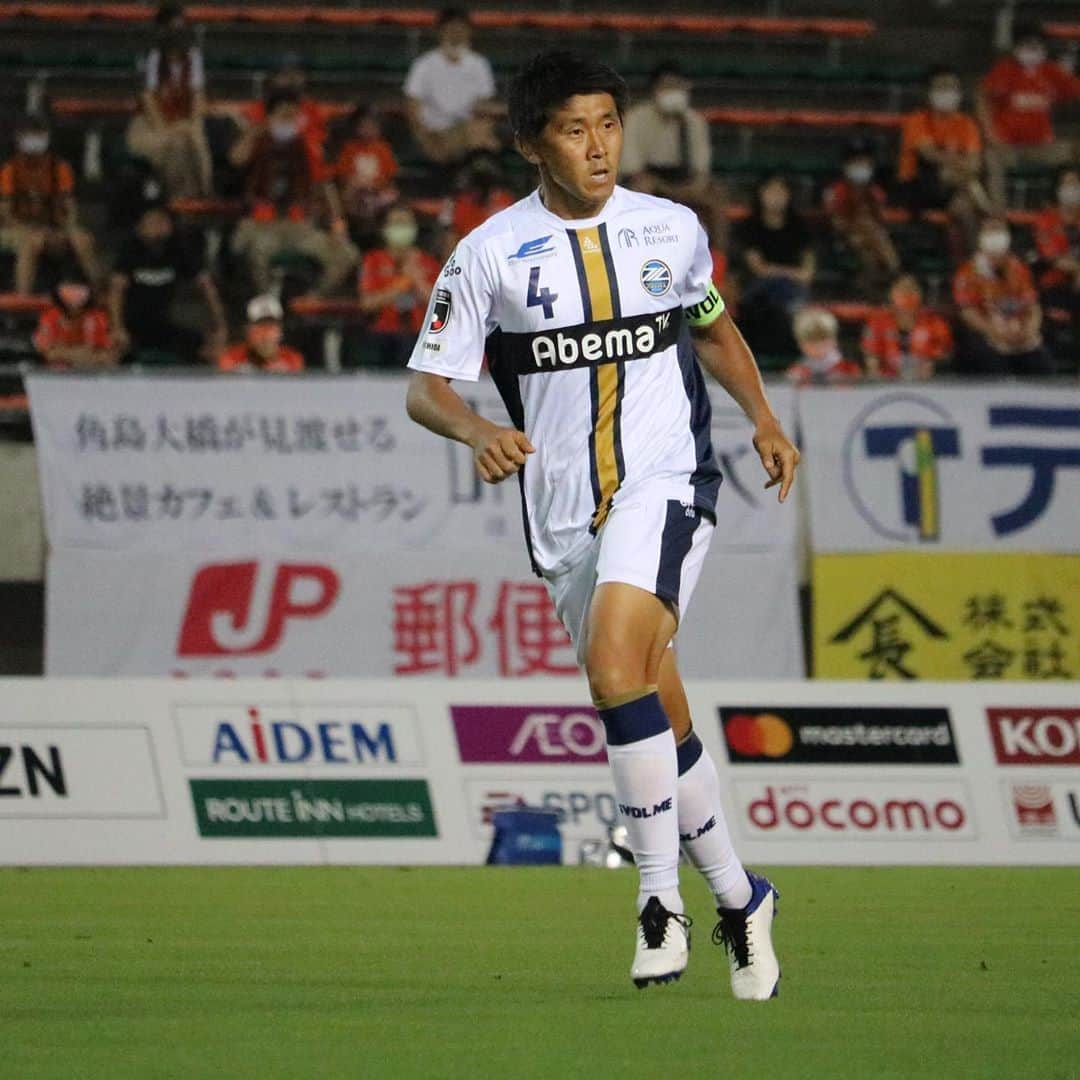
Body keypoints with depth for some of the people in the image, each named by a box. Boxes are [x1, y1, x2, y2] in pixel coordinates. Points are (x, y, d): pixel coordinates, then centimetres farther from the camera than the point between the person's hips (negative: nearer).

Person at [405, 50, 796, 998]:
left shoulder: (672, 230, 5)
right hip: (564, 514, 2)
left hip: (664, 483, -2)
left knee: (614, 662, -27)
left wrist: (764, 420, 10)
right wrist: (482, 434, -20)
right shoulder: (490, 254, 0)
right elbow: (426, 387, 0)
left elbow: (715, 327, 24)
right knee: (661, 727, 8)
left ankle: (661, 897, -22)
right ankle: (739, 900, 28)